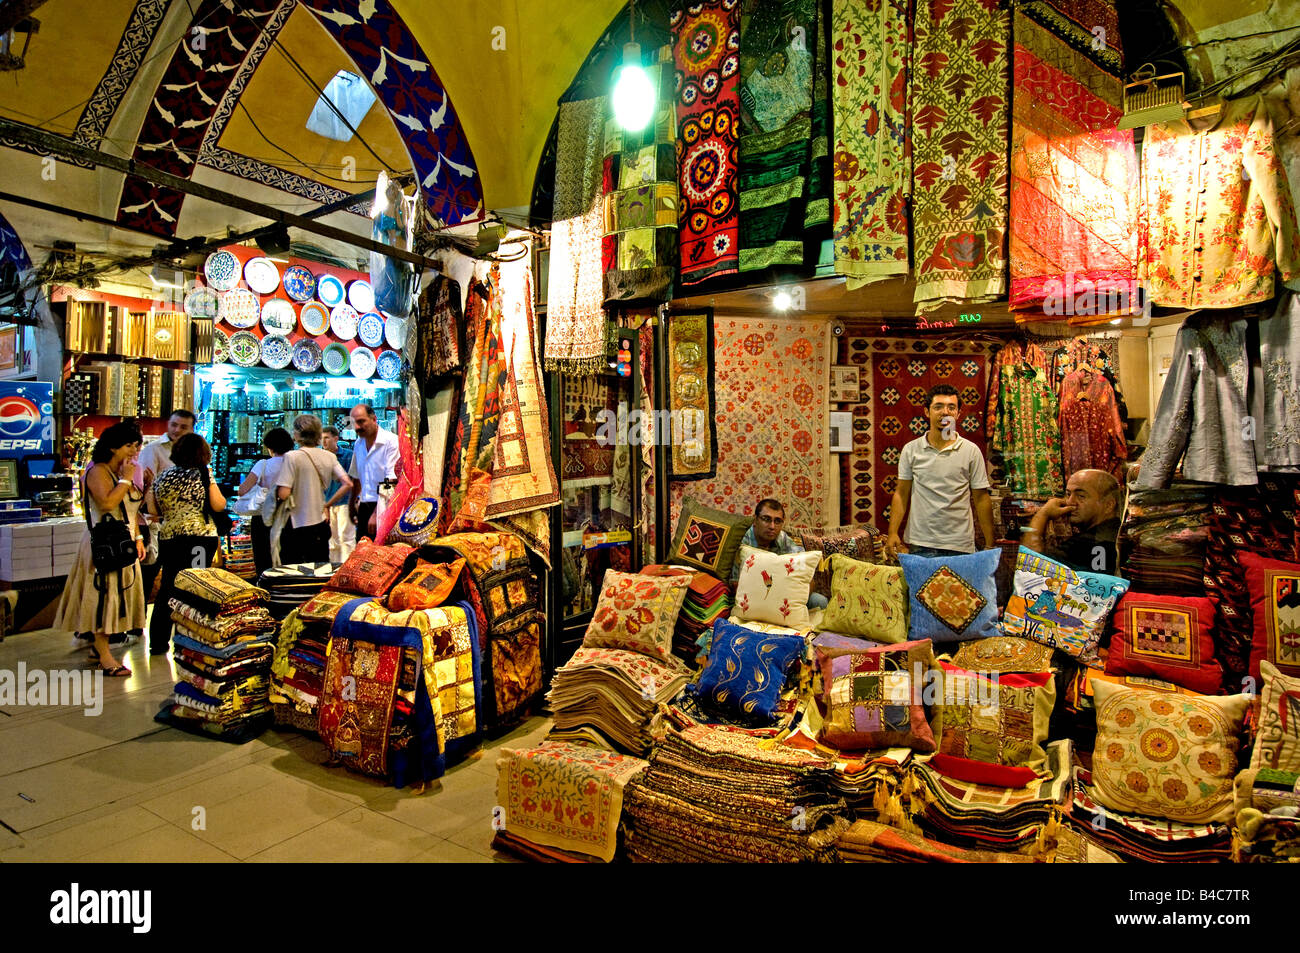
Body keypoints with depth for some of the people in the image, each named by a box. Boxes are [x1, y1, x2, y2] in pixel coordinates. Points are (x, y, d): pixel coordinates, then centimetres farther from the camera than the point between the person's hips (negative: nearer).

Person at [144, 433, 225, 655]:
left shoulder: (163, 476, 8)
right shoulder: (203, 473, -4)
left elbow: (154, 510, 11)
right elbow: (218, 505, -6)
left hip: (168, 537, 4)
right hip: (200, 537, -4)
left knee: (167, 587, 13)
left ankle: (158, 642, 20)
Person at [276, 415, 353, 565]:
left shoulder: (291, 457, -12)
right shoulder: (329, 457, 2)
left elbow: (283, 494, -17)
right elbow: (348, 485, -2)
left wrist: (276, 488, 5)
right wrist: (327, 505, 6)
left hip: (296, 526, -5)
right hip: (321, 523, 5)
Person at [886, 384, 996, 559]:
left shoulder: (971, 451, 2)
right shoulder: (911, 450, 3)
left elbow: (981, 498, 4)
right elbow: (901, 494, 5)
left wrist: (990, 545, 2)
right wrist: (893, 533, -4)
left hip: (960, 545, 0)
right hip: (919, 543, 1)